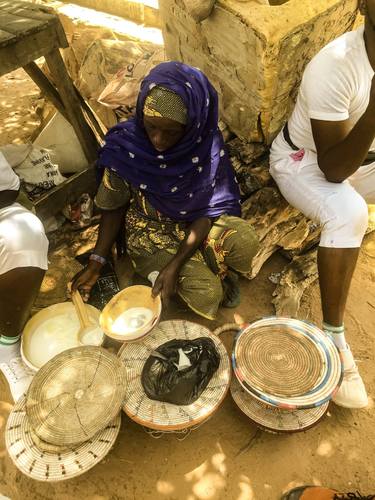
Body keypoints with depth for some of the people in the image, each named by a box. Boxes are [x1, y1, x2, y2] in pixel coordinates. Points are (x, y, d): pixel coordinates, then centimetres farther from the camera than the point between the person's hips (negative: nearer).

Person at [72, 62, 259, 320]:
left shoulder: (207, 144, -19)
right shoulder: (125, 147, -20)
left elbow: (208, 208, -14)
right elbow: (114, 208, -5)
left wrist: (175, 265, -24)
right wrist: (96, 263, -10)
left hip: (196, 224, 2)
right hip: (151, 230, -2)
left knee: (245, 243, -28)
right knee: (207, 294, -23)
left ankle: (219, 269, 5)